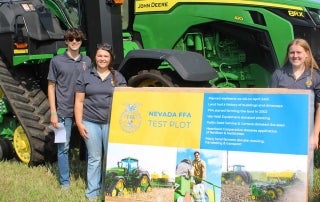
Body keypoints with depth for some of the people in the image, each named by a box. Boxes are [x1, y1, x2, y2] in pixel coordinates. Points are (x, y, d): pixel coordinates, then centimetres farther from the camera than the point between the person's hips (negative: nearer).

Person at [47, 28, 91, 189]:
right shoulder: (56, 61, 1)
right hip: (64, 111, -2)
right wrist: (53, 112, -5)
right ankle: (64, 182, 14)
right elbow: (51, 87, 2)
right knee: (63, 147, 2)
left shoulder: (87, 61, 9)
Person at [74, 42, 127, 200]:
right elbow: (79, 102, 3)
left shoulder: (118, 77, 8)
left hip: (111, 123, 1)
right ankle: (92, 192, 13)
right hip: (90, 122, -1)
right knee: (94, 158, 4)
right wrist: (79, 123, -4)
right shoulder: (85, 76, 4)